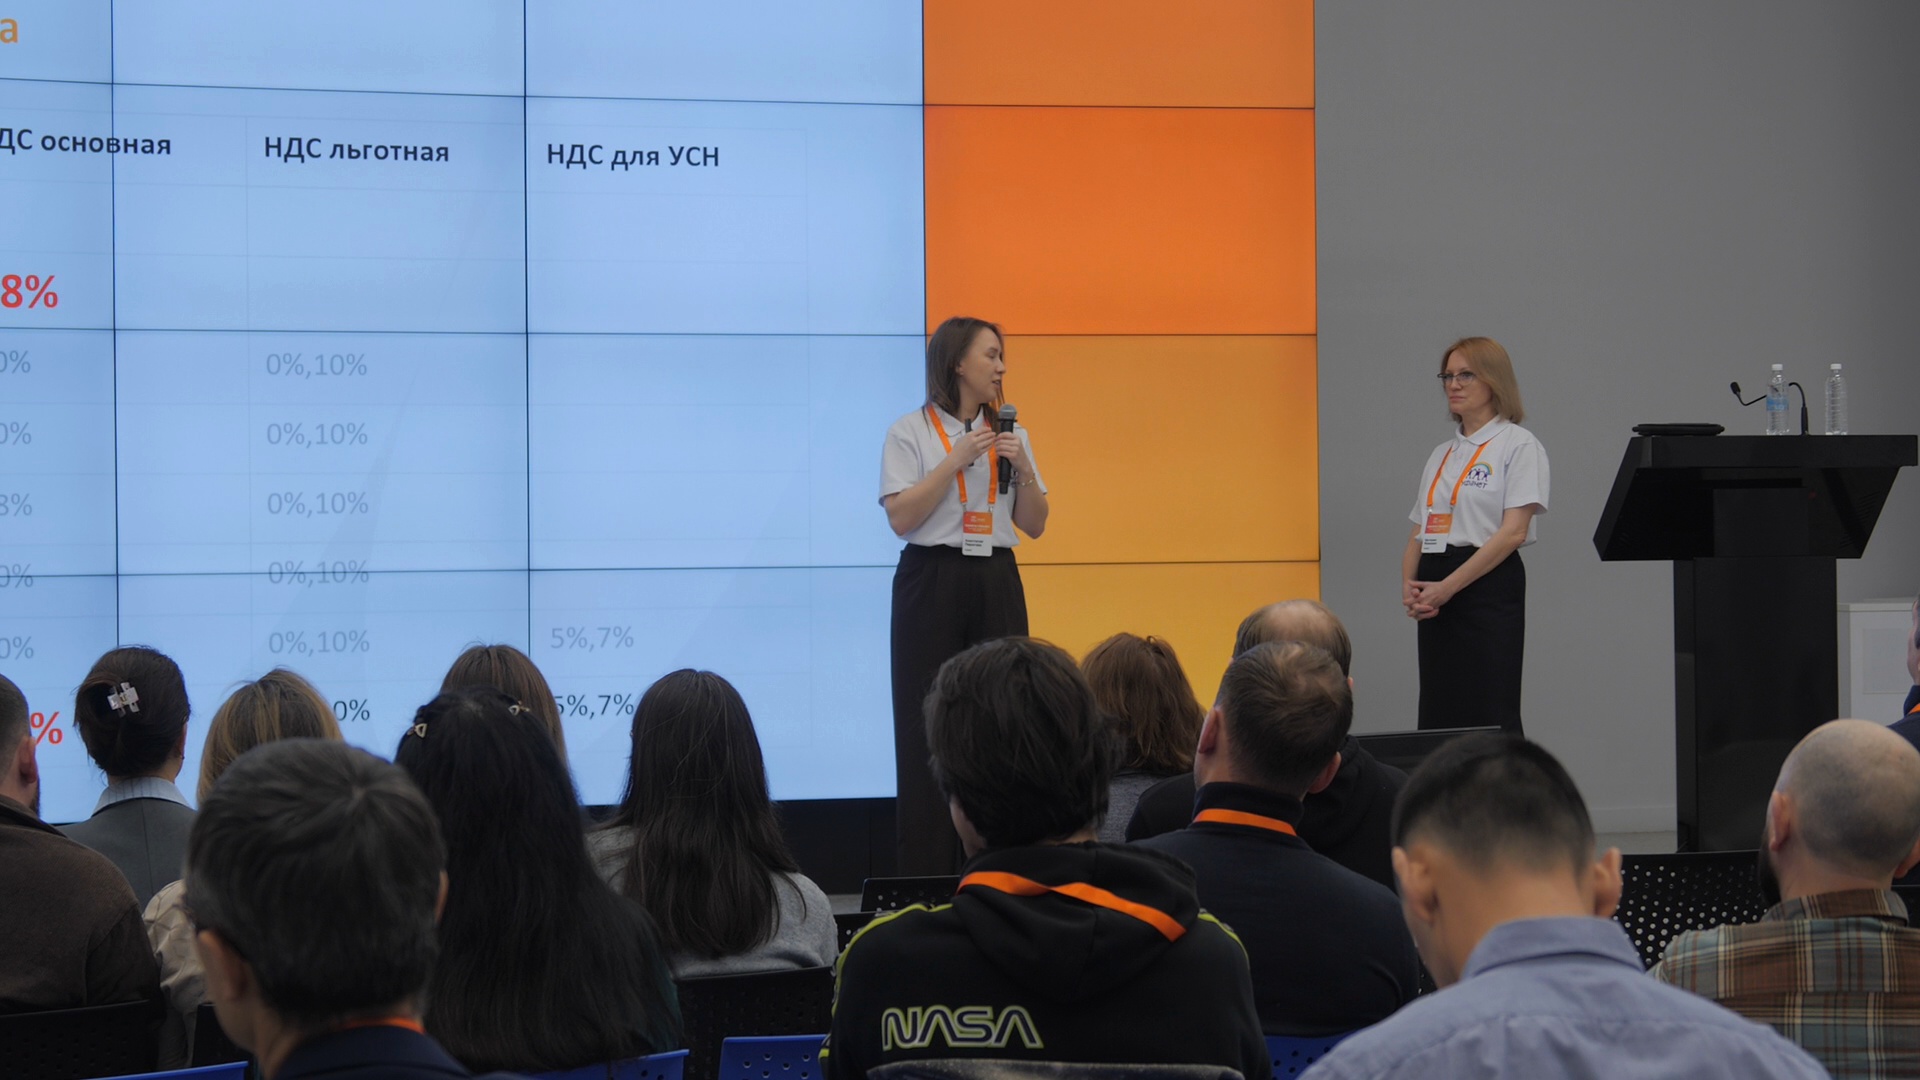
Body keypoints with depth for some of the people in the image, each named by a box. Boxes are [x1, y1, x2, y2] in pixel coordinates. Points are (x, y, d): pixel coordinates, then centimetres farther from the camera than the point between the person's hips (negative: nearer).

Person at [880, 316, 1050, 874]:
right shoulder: (911, 432, 0)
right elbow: (901, 518, -11)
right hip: (932, 581, -4)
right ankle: (924, 876, -2)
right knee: (927, 726, -5)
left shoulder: (1010, 434, 13)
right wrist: (956, 461, -14)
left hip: (996, 582, 4)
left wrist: (1022, 469, -5)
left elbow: (1034, 526, 11)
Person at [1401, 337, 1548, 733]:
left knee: (1489, 717, -10)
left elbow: (1514, 531, -12)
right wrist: (1409, 585, -4)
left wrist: (1448, 586, -16)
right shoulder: (1441, 455, 19)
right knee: (1437, 715, 4)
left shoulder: (1518, 445, -3)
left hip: (1488, 586, -7)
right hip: (1436, 599, 7)